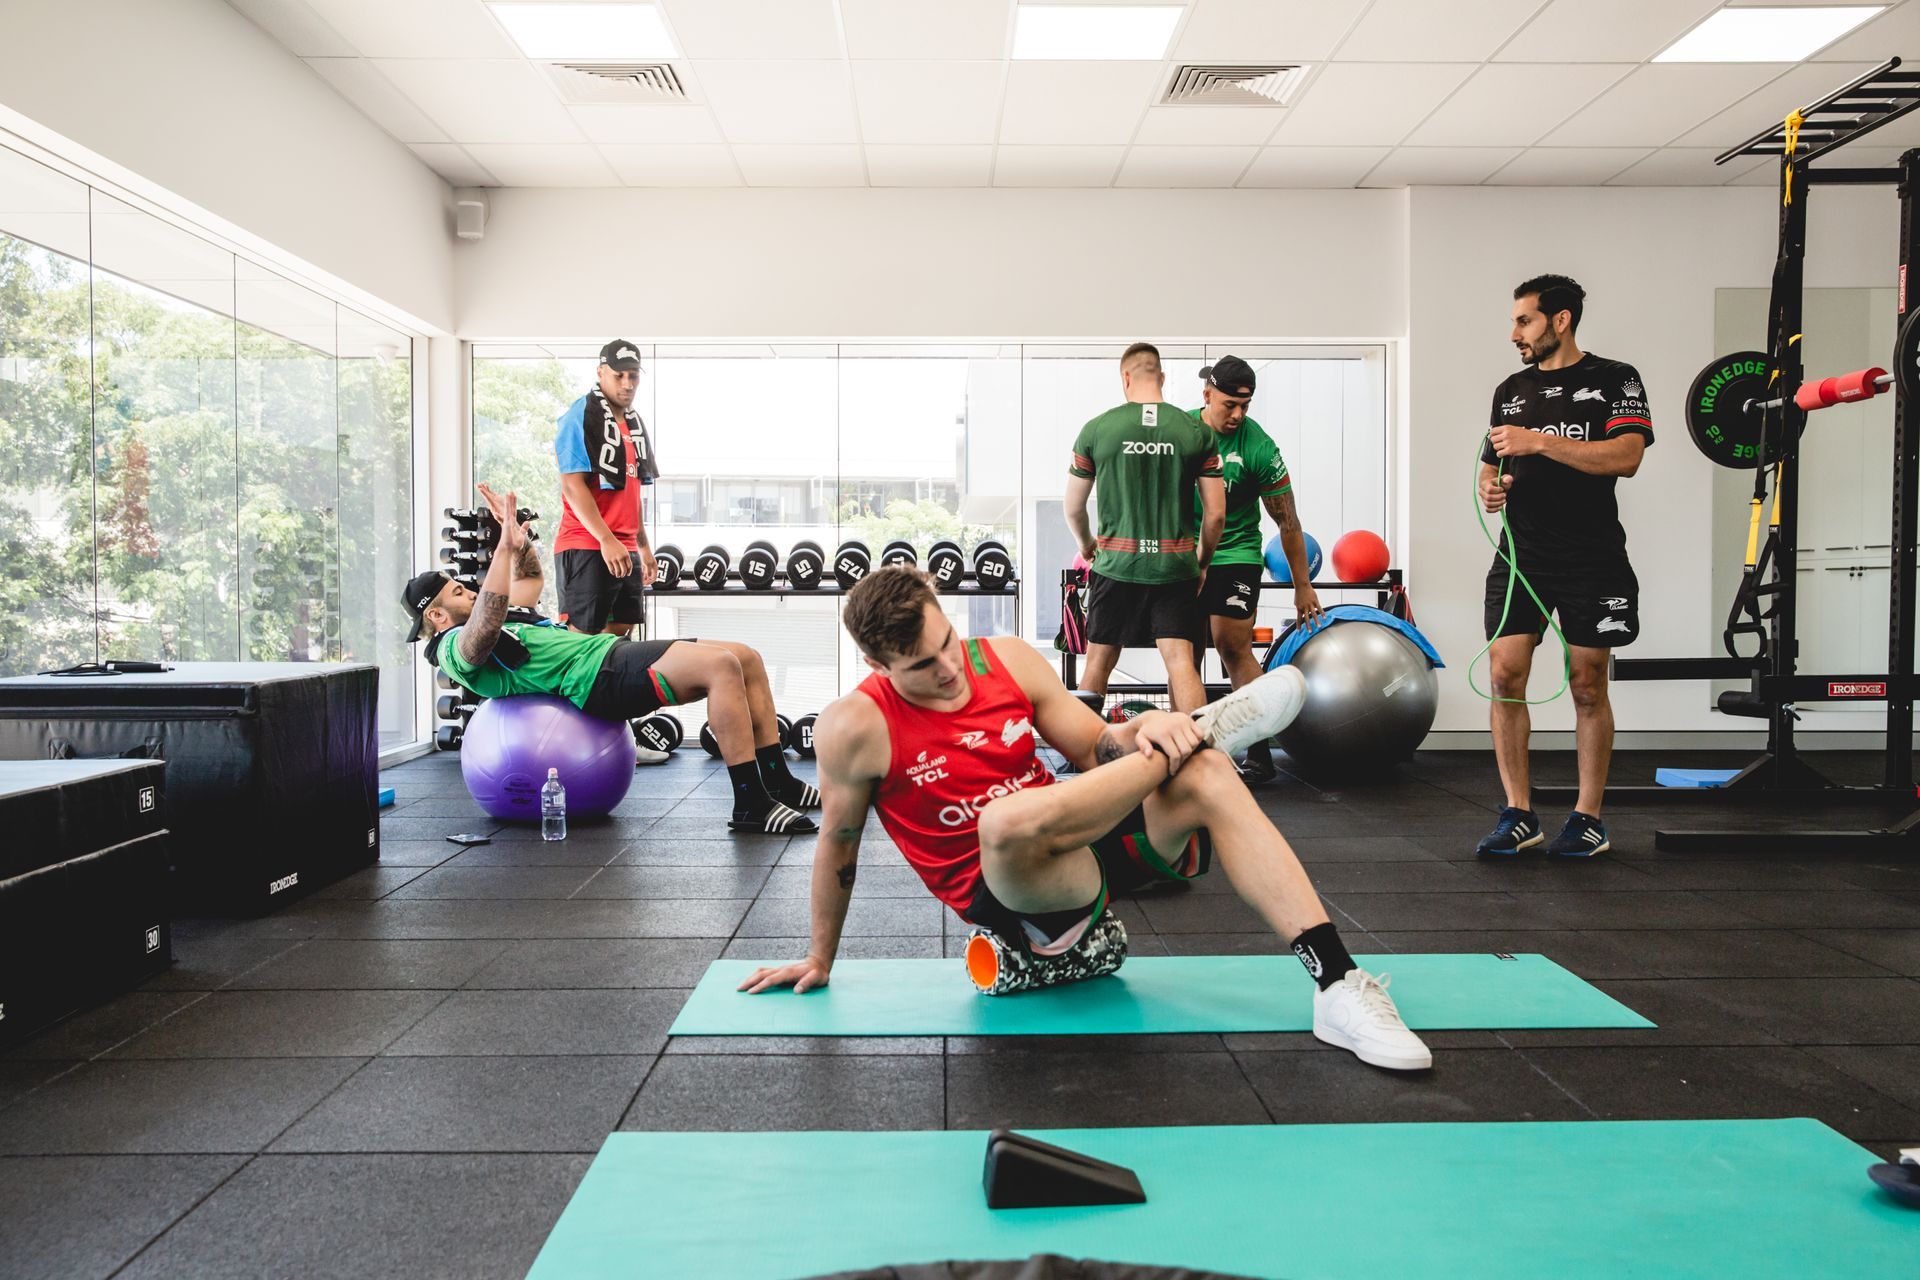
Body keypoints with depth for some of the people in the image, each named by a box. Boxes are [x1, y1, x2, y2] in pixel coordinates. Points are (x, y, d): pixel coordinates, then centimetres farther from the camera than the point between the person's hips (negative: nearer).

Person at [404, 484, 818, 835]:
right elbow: (487, 629, -27)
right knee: (721, 666, -29)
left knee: (748, 660, 0)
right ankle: (750, 803, -25)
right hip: (598, 677, -11)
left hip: (613, 654, 11)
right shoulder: (455, 649, -3)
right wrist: (505, 547, -29)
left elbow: (531, 581, 41)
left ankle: (778, 781, 4)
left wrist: (515, 529, 27)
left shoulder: (480, 625, 28)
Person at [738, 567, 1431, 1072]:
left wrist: (1143, 729, -16)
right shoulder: (855, 726, -11)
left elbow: (1096, 750, 7)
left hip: (1079, 842, 5)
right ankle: (1206, 727, -19)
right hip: (1007, 893, -4)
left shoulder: (1006, 659, 1)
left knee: (1206, 774, -20)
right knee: (1008, 820, -40)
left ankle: (1338, 986, -23)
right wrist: (819, 960, 10)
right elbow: (837, 844, 2)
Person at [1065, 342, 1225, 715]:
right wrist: (1202, 562, 18)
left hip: (1116, 564, 0)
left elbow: (1073, 509, 7)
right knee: (1181, 660, 0)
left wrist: (1086, 545, 26)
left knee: (1099, 660, 12)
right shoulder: (1197, 432, 1)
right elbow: (1216, 512, 2)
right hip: (1175, 566, 0)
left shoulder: (1096, 430, -1)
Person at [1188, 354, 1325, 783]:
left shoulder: (1258, 447, -13)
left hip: (1235, 556, -3)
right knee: (1185, 653, 4)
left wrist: (1303, 586, -3)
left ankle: (1260, 753, -6)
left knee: (1233, 647, -13)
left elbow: (1288, 522, -6)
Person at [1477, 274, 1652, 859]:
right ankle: (1519, 814, 4)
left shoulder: (1613, 379, 1)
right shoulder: (1510, 390, 15)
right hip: (1520, 555, 4)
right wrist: (1490, 487, -3)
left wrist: (1538, 441, -20)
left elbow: (1626, 455, -14)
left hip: (1590, 559, -4)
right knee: (1505, 677, -6)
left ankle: (1589, 817, 14)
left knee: (1588, 686, 2)